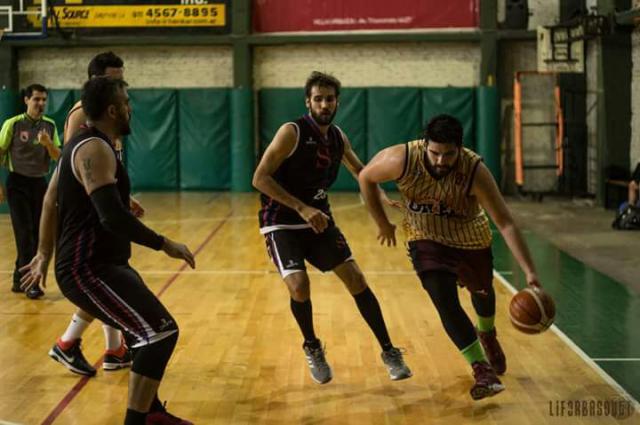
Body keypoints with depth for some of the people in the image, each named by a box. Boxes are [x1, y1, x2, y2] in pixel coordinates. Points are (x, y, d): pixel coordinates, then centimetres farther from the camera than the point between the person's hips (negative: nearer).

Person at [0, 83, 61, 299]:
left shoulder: (49, 125, 4)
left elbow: (58, 157, 3)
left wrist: (47, 143, -18)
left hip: (39, 183, 5)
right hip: (18, 183, -4)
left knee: (36, 234, 6)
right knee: (25, 234, -9)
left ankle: (19, 280, 19)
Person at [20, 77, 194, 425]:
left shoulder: (84, 143, 14)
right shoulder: (95, 149, -18)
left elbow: (51, 199, 22)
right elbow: (112, 217, -29)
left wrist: (44, 253, 30)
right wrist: (165, 245, -21)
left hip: (98, 263, 11)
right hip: (88, 270, -11)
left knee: (149, 329, 23)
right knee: (161, 332, -17)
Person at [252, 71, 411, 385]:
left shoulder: (338, 137, 3)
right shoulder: (292, 132, -17)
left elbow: (359, 171, 21)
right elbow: (260, 178, -23)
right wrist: (302, 208, -29)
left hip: (319, 219, 6)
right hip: (282, 222, -5)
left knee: (356, 279, -2)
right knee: (299, 286, -22)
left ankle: (388, 351, 9)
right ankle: (312, 348, 7)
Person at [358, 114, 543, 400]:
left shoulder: (475, 171, -34)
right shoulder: (403, 159, -32)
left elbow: (505, 224, -33)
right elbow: (366, 178, -12)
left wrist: (530, 272, -41)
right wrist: (382, 224, -6)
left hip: (471, 239, 1)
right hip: (427, 239, -1)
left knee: (482, 290, 24)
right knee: (445, 302, -21)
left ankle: (487, 336, 57)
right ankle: (482, 370, -16)